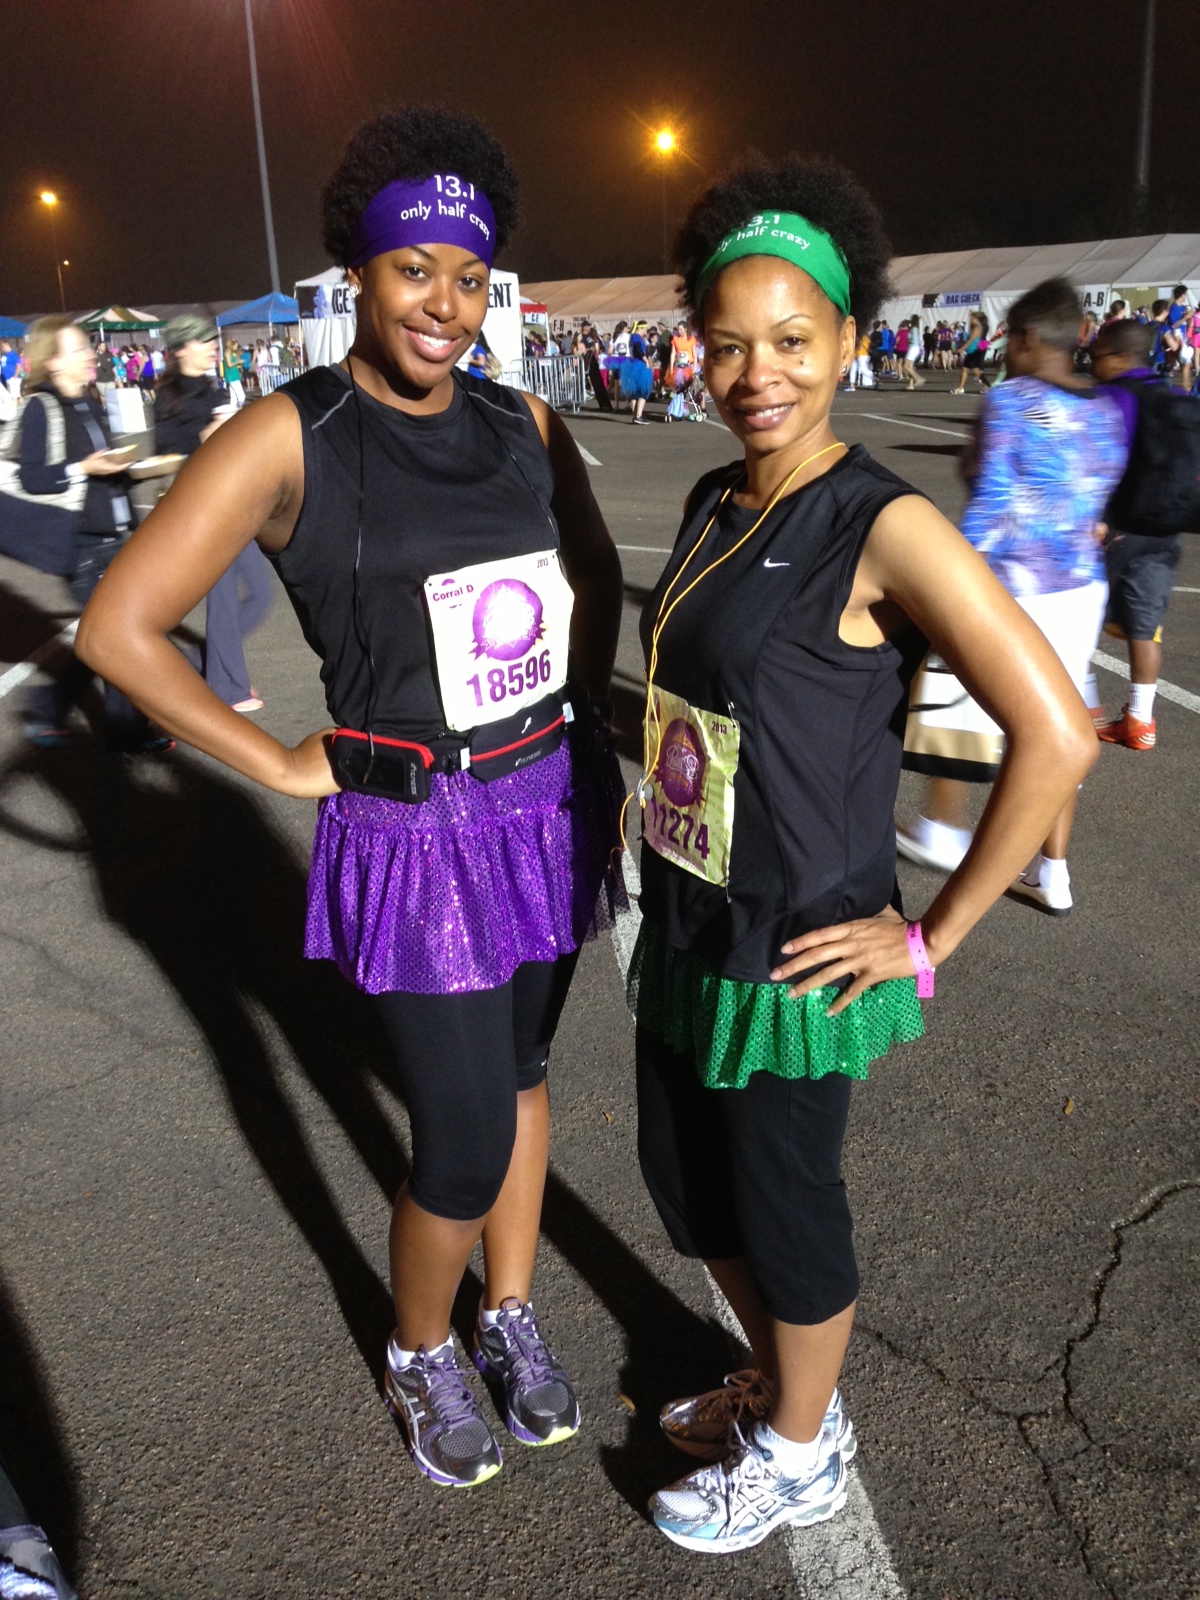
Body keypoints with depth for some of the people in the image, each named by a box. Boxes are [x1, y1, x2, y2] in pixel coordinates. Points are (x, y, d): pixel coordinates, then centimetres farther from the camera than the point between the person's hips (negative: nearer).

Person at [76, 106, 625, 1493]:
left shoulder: (524, 427, 2)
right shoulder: (288, 439, -13)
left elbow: (596, 576, 20)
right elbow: (118, 626, -14)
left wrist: (580, 707, 8)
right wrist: (288, 767, -11)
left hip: (547, 808, 5)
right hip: (411, 833, -5)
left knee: (520, 1070, 20)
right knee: (466, 1145, 1)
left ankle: (511, 1316, 43)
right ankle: (419, 1354, 33)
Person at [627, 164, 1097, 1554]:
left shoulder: (884, 529, -19)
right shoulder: (713, 504, 4)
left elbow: (1055, 734, -24)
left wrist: (931, 937, -18)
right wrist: (662, 901, 13)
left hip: (791, 961, -8)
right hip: (683, 931, 8)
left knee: (783, 1211, 13)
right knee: (685, 1180, 22)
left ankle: (797, 1457, 42)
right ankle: (776, 1387, 50)